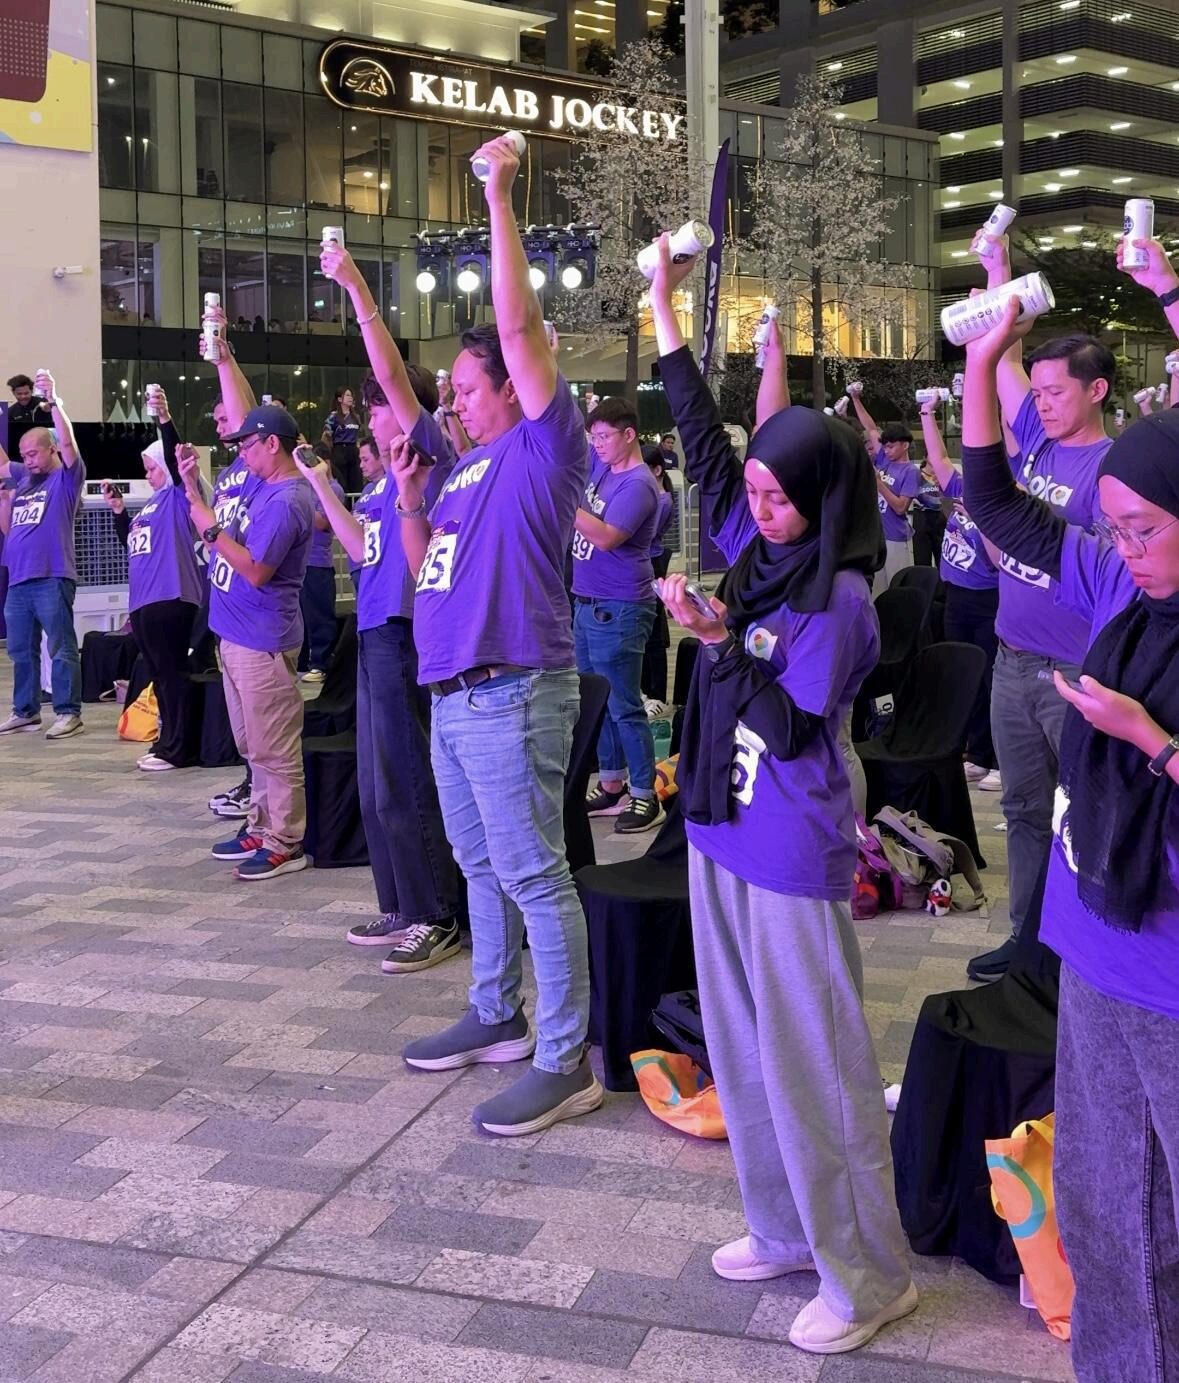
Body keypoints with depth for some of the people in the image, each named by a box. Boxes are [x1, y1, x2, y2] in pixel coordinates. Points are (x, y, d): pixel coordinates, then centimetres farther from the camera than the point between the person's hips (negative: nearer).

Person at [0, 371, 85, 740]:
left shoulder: (67, 476, 0)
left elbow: (67, 440, -14)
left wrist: (53, 400, -17)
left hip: (52, 577, -7)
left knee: (61, 647, -4)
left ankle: (69, 713, -1)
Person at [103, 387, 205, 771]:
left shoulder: (180, 493, -2)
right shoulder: (152, 504, 22)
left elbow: (175, 457, -19)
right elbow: (131, 544, 27)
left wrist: (165, 420, -31)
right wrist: (118, 510, 17)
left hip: (170, 596, -9)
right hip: (144, 599, 9)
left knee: (172, 671, -7)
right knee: (160, 673, 12)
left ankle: (177, 748, -4)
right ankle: (169, 741, 18)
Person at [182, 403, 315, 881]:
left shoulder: (287, 501, -19)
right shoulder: (259, 484, 11)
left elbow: (255, 571, -23)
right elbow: (222, 540, 18)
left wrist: (211, 529, -16)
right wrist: (192, 487, 11)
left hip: (263, 641, -10)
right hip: (237, 634, 10)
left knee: (274, 750, -3)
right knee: (254, 746, 18)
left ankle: (285, 844, 4)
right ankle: (262, 827, 28)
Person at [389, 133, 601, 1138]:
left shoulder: (545, 445, -8)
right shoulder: (472, 468, 17)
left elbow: (520, 324, -16)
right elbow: (424, 562, 22)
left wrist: (499, 196, -12)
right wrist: (409, 499, 5)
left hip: (513, 697, -9)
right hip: (453, 696, 9)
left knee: (534, 876, -5)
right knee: (482, 867, 18)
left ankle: (566, 1060, 2)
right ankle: (497, 1015, 33)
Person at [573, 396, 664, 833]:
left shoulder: (638, 484, -17)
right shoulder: (600, 465, 9)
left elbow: (606, 537, -26)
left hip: (618, 610, -9)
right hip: (586, 603, 9)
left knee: (623, 706, -4)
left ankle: (645, 796, 4)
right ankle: (612, 786, 24)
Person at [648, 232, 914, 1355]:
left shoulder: (838, 601, -16)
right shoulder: (755, 552, 5)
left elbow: (794, 732, -17)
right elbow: (703, 443, 10)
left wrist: (721, 639, -22)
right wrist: (664, 309, 11)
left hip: (793, 859, -8)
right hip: (723, 836, 8)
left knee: (810, 1064, 0)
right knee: (741, 1048, 17)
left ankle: (868, 1276, 15)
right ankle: (784, 1228, 33)